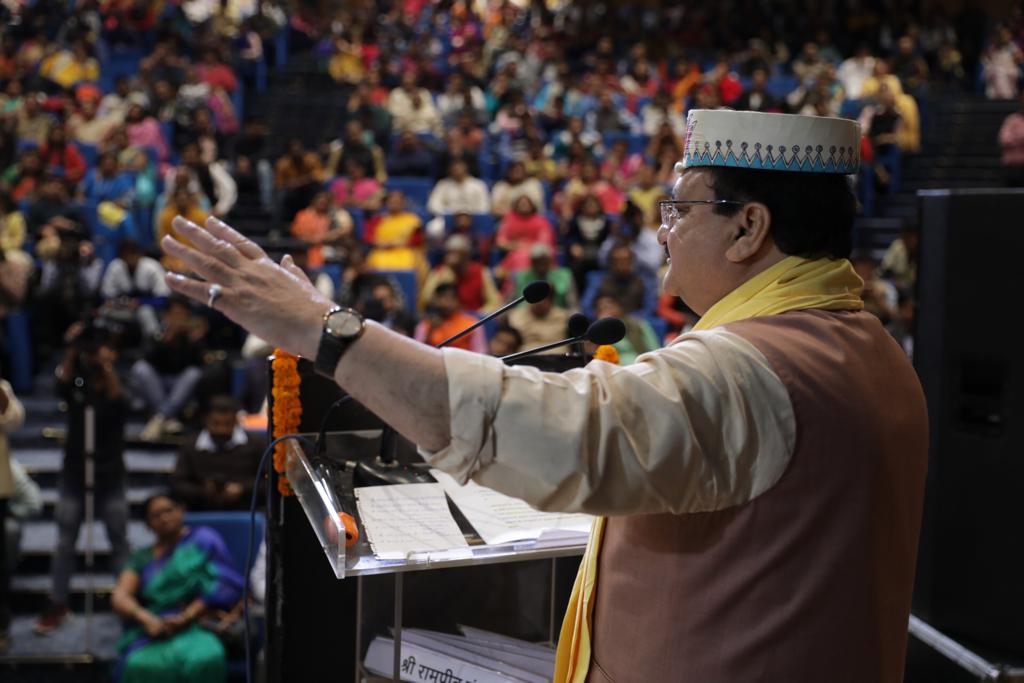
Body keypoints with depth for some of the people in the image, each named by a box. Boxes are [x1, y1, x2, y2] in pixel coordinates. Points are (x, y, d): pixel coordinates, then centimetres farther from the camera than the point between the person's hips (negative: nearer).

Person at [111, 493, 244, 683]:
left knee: (203, 660, -37)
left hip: (199, 626, -2)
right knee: (139, 664, -33)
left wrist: (186, 617, -15)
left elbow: (223, 588, -2)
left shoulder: (203, 539, 10)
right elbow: (119, 597, 5)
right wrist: (145, 618, -17)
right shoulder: (142, 558, 19)